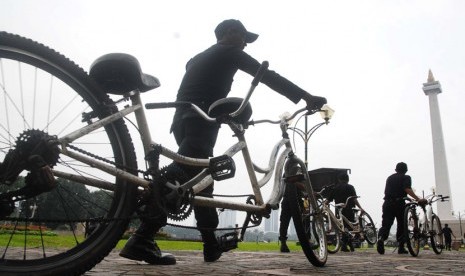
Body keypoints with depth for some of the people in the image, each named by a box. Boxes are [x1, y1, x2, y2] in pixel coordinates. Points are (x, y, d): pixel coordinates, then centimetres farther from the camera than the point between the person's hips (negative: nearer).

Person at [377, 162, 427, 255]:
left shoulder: (390, 178, 22)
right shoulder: (406, 177, 5)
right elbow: (407, 189, -13)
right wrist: (418, 199, -20)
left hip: (387, 203, 4)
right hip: (399, 204, -3)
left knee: (386, 224, -3)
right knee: (401, 226, 10)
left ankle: (381, 238, -31)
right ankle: (401, 247, 10)